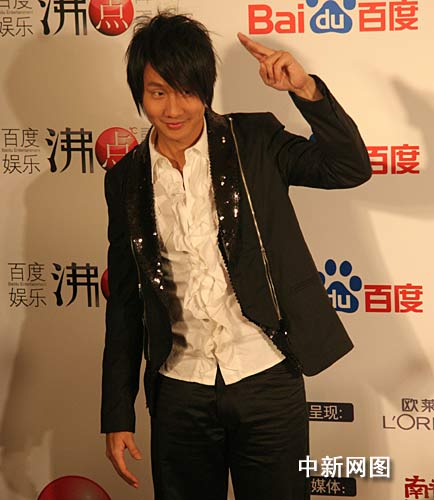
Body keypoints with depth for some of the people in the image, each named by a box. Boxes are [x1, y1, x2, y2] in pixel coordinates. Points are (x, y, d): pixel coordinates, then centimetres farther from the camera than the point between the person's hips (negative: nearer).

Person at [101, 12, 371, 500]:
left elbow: (352, 167, -8)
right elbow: (124, 301, 8)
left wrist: (306, 89, -22)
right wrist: (117, 415, 7)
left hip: (268, 381, -2)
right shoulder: (127, 179, 4)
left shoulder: (254, 140, -2)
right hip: (180, 394, 2)